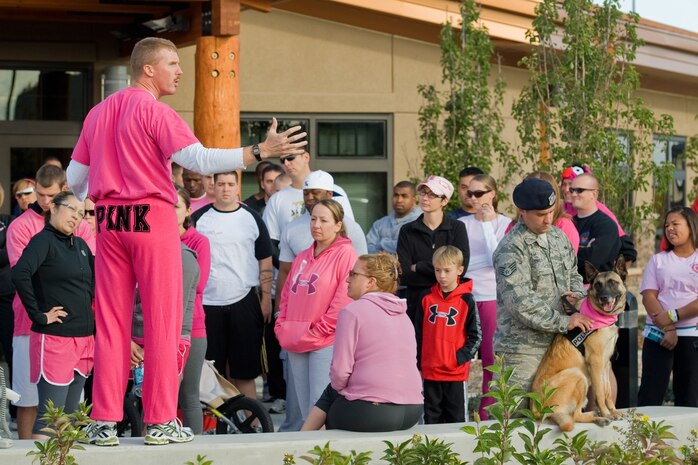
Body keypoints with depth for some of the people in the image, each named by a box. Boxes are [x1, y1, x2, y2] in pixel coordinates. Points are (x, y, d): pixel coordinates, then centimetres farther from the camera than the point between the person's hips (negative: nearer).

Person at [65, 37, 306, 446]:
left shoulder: (98, 113, 15)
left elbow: (74, 178, 19)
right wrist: (260, 152, -23)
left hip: (109, 222, 6)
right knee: (162, 319, 0)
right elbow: (199, 159, -20)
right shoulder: (156, 112, -7)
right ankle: (161, 421, -1)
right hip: (152, 217, -6)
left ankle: (105, 423, 5)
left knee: (111, 321, 6)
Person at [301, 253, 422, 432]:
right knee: (332, 391, 25)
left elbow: (340, 371, -12)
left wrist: (338, 387, 11)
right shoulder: (403, 314, 15)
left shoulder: (352, 311, -7)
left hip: (371, 412, -7)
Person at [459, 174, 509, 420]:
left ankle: (487, 411, 9)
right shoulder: (462, 224, 7)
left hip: (492, 297, -2)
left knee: (491, 358, 1)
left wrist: (488, 223, -9)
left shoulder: (504, 224, 1)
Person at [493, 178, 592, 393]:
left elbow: (573, 273, 26)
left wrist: (577, 294, 2)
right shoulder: (510, 249, -15)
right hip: (522, 349, -7)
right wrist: (564, 322, -17)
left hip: (556, 343, 7)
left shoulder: (558, 236, 11)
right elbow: (521, 303, -21)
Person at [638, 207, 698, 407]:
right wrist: (667, 328, -12)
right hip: (658, 333, 1)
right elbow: (648, 297, 1)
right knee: (650, 395, -4)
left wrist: (673, 317, -14)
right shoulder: (658, 260, 12)